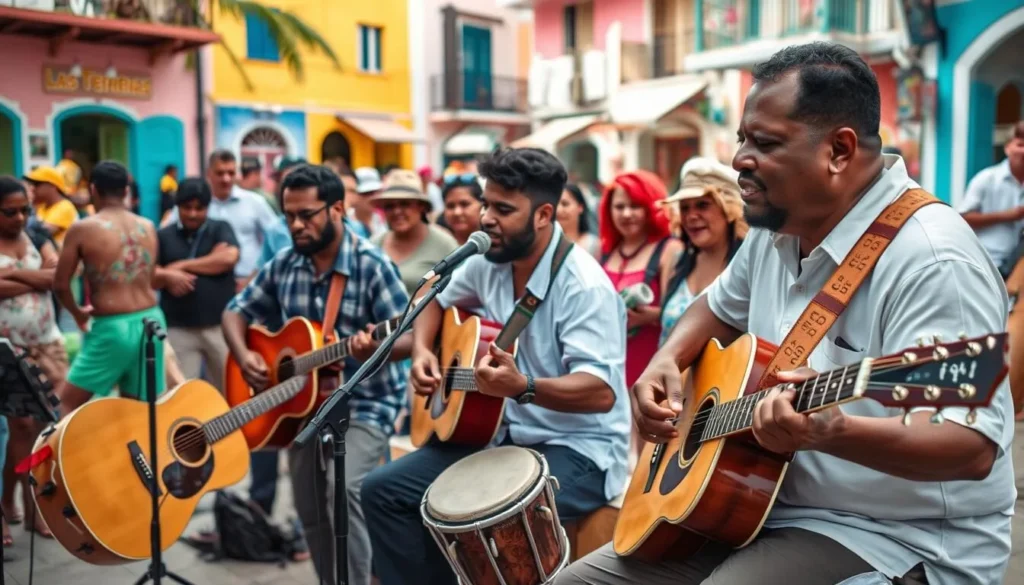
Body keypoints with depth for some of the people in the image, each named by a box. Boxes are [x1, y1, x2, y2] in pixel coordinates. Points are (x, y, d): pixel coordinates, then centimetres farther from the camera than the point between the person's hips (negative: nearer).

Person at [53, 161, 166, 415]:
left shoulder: (83, 228, -6)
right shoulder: (149, 227, 8)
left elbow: (60, 285, -1)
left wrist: (78, 314, 17)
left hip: (113, 328, -5)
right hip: (152, 321, 5)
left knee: (65, 405, 10)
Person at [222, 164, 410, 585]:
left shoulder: (371, 264, -14)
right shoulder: (283, 264, 3)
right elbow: (235, 312, 12)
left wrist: (377, 345, -37)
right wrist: (243, 355, -8)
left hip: (365, 403, -6)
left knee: (343, 490, -24)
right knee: (310, 513, 11)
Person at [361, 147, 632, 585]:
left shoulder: (583, 285, -22)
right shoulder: (488, 262, 2)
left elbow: (602, 392, -29)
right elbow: (435, 299, 20)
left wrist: (524, 387, -44)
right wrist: (422, 351, 1)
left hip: (578, 448, -8)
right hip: (501, 434, 8)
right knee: (383, 490, 0)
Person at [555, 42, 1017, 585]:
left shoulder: (929, 257, -22)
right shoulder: (777, 228, 5)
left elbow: (974, 446, -27)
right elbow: (721, 307, 22)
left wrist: (832, 431, -43)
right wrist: (667, 361, 3)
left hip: (898, 540, -8)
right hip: (761, 506, 8)